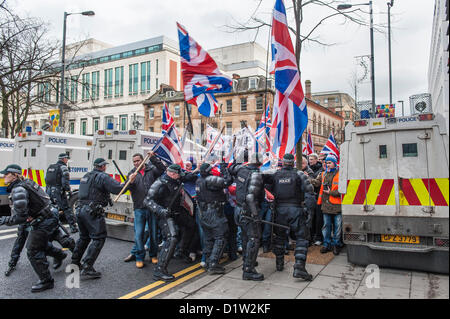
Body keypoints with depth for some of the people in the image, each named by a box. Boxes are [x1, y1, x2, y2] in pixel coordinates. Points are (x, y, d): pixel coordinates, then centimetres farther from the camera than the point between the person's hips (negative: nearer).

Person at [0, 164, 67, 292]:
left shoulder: (18, 189, -23)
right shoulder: (26, 182, 6)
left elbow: (21, 217, -26)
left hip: (44, 222, -10)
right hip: (49, 218, 10)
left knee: (33, 251, -1)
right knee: (41, 243, 30)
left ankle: (46, 281, 9)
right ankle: (59, 254, 50)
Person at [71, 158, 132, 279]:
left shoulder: (86, 176, 17)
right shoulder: (103, 176, -9)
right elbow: (117, 189, -17)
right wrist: (129, 181, -6)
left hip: (81, 209, 9)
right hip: (93, 212, -9)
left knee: (84, 237, 24)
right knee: (99, 238, -5)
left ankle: (75, 262, 34)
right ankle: (87, 269, -10)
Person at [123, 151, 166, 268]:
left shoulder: (151, 170, 6)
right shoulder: (132, 173, 10)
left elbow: (163, 169, -11)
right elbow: (128, 188, -3)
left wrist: (153, 158, -16)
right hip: (139, 208, 1)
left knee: (153, 232, 9)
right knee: (138, 234, 0)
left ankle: (153, 255, 25)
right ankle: (139, 257, 14)